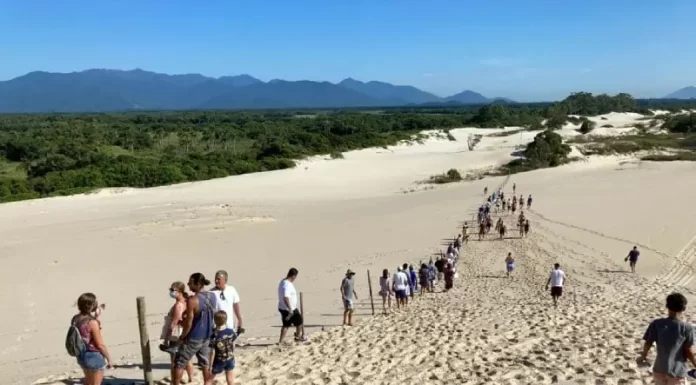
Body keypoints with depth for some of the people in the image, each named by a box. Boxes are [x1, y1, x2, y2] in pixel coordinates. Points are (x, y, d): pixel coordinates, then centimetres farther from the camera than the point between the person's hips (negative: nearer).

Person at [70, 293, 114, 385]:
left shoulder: (75, 319, -3)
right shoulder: (92, 322, -25)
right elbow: (100, 344, -21)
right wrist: (109, 359, -9)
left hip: (81, 355, 7)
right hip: (94, 356, -7)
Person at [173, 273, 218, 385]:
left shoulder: (192, 300, -23)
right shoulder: (212, 296, -2)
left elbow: (188, 323, -19)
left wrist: (182, 337, -4)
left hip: (193, 338, -6)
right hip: (207, 337, 7)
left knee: (179, 364, 10)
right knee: (206, 365, 17)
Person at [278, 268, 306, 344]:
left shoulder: (282, 282, 6)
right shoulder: (287, 285, -26)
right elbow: (285, 298, -35)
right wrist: (290, 309, -33)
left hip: (282, 308, 9)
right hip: (289, 309, -9)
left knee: (286, 325, 16)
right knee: (299, 322, 12)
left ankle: (281, 342, 15)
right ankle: (298, 337, 30)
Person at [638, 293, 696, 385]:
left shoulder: (656, 324, -7)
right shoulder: (687, 328, -12)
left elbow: (648, 344, -3)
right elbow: (688, 351, -9)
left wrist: (643, 356, 16)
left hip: (659, 370, 2)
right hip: (677, 372, -2)